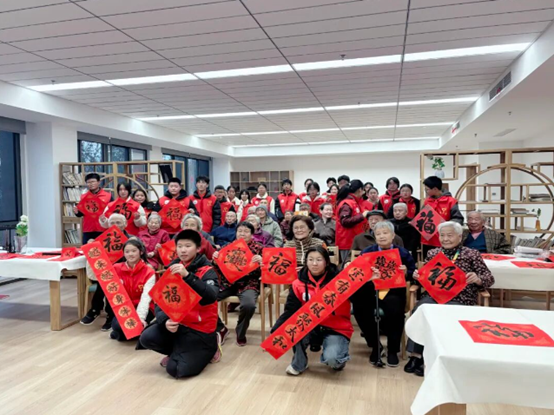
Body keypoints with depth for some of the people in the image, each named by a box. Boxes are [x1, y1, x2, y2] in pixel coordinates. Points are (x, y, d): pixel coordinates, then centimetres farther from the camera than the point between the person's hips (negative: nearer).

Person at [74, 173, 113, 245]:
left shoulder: (108, 195, 1)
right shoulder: (83, 196, 8)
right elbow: (80, 213, 12)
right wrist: (77, 212, -9)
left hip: (103, 230, -2)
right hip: (88, 230, 2)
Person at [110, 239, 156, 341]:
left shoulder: (149, 272, -10)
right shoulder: (117, 269, 1)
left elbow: (146, 297, -19)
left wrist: (140, 317, -32)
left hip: (143, 309, -3)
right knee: (117, 324, -27)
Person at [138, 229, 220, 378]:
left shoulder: (207, 271, -10)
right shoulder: (172, 268, 5)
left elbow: (210, 297, -31)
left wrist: (187, 275, -40)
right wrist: (165, 321, -20)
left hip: (200, 328, -5)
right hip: (176, 322, 5)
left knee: (176, 369, -16)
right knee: (146, 338, -19)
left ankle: (208, 349, 12)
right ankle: (179, 351, 11)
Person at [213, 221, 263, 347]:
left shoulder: (259, 248, 3)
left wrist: (261, 261, -24)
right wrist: (215, 259, -6)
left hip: (248, 283, -3)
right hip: (227, 282, 3)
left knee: (248, 305, -35)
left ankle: (240, 332, 1)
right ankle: (220, 329, 4)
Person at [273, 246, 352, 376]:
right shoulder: (299, 283, -5)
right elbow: (289, 312, -8)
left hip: (336, 329, -3)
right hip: (311, 327, 3)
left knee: (331, 359, -30)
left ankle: (337, 358, 10)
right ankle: (299, 363, -1)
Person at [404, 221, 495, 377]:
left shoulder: (472, 254, 7)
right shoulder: (432, 253, 16)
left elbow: (489, 279, 4)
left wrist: (477, 279, -18)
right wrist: (417, 276, -4)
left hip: (460, 299, -2)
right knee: (418, 312, -30)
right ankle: (415, 354, -21)